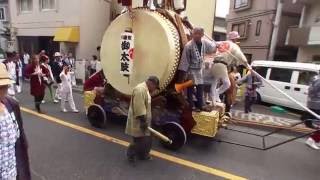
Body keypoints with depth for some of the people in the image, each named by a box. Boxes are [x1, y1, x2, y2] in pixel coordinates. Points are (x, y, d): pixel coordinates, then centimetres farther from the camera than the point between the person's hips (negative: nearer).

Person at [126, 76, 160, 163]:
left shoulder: (145, 89, 14)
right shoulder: (140, 89, -21)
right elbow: (139, 107, -28)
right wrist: (143, 120, -26)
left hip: (143, 121, 11)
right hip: (138, 121, -11)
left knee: (147, 140, 17)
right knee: (139, 141, -1)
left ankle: (143, 154, 33)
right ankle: (130, 154, 21)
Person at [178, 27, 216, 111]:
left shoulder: (204, 42, -1)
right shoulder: (189, 45, -18)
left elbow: (212, 47, 22)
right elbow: (184, 59, -16)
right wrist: (184, 71, -16)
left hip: (199, 70, 6)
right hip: (191, 70, -6)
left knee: (200, 87, 12)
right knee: (191, 89, 2)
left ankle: (200, 105, 25)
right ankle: (191, 106, 15)